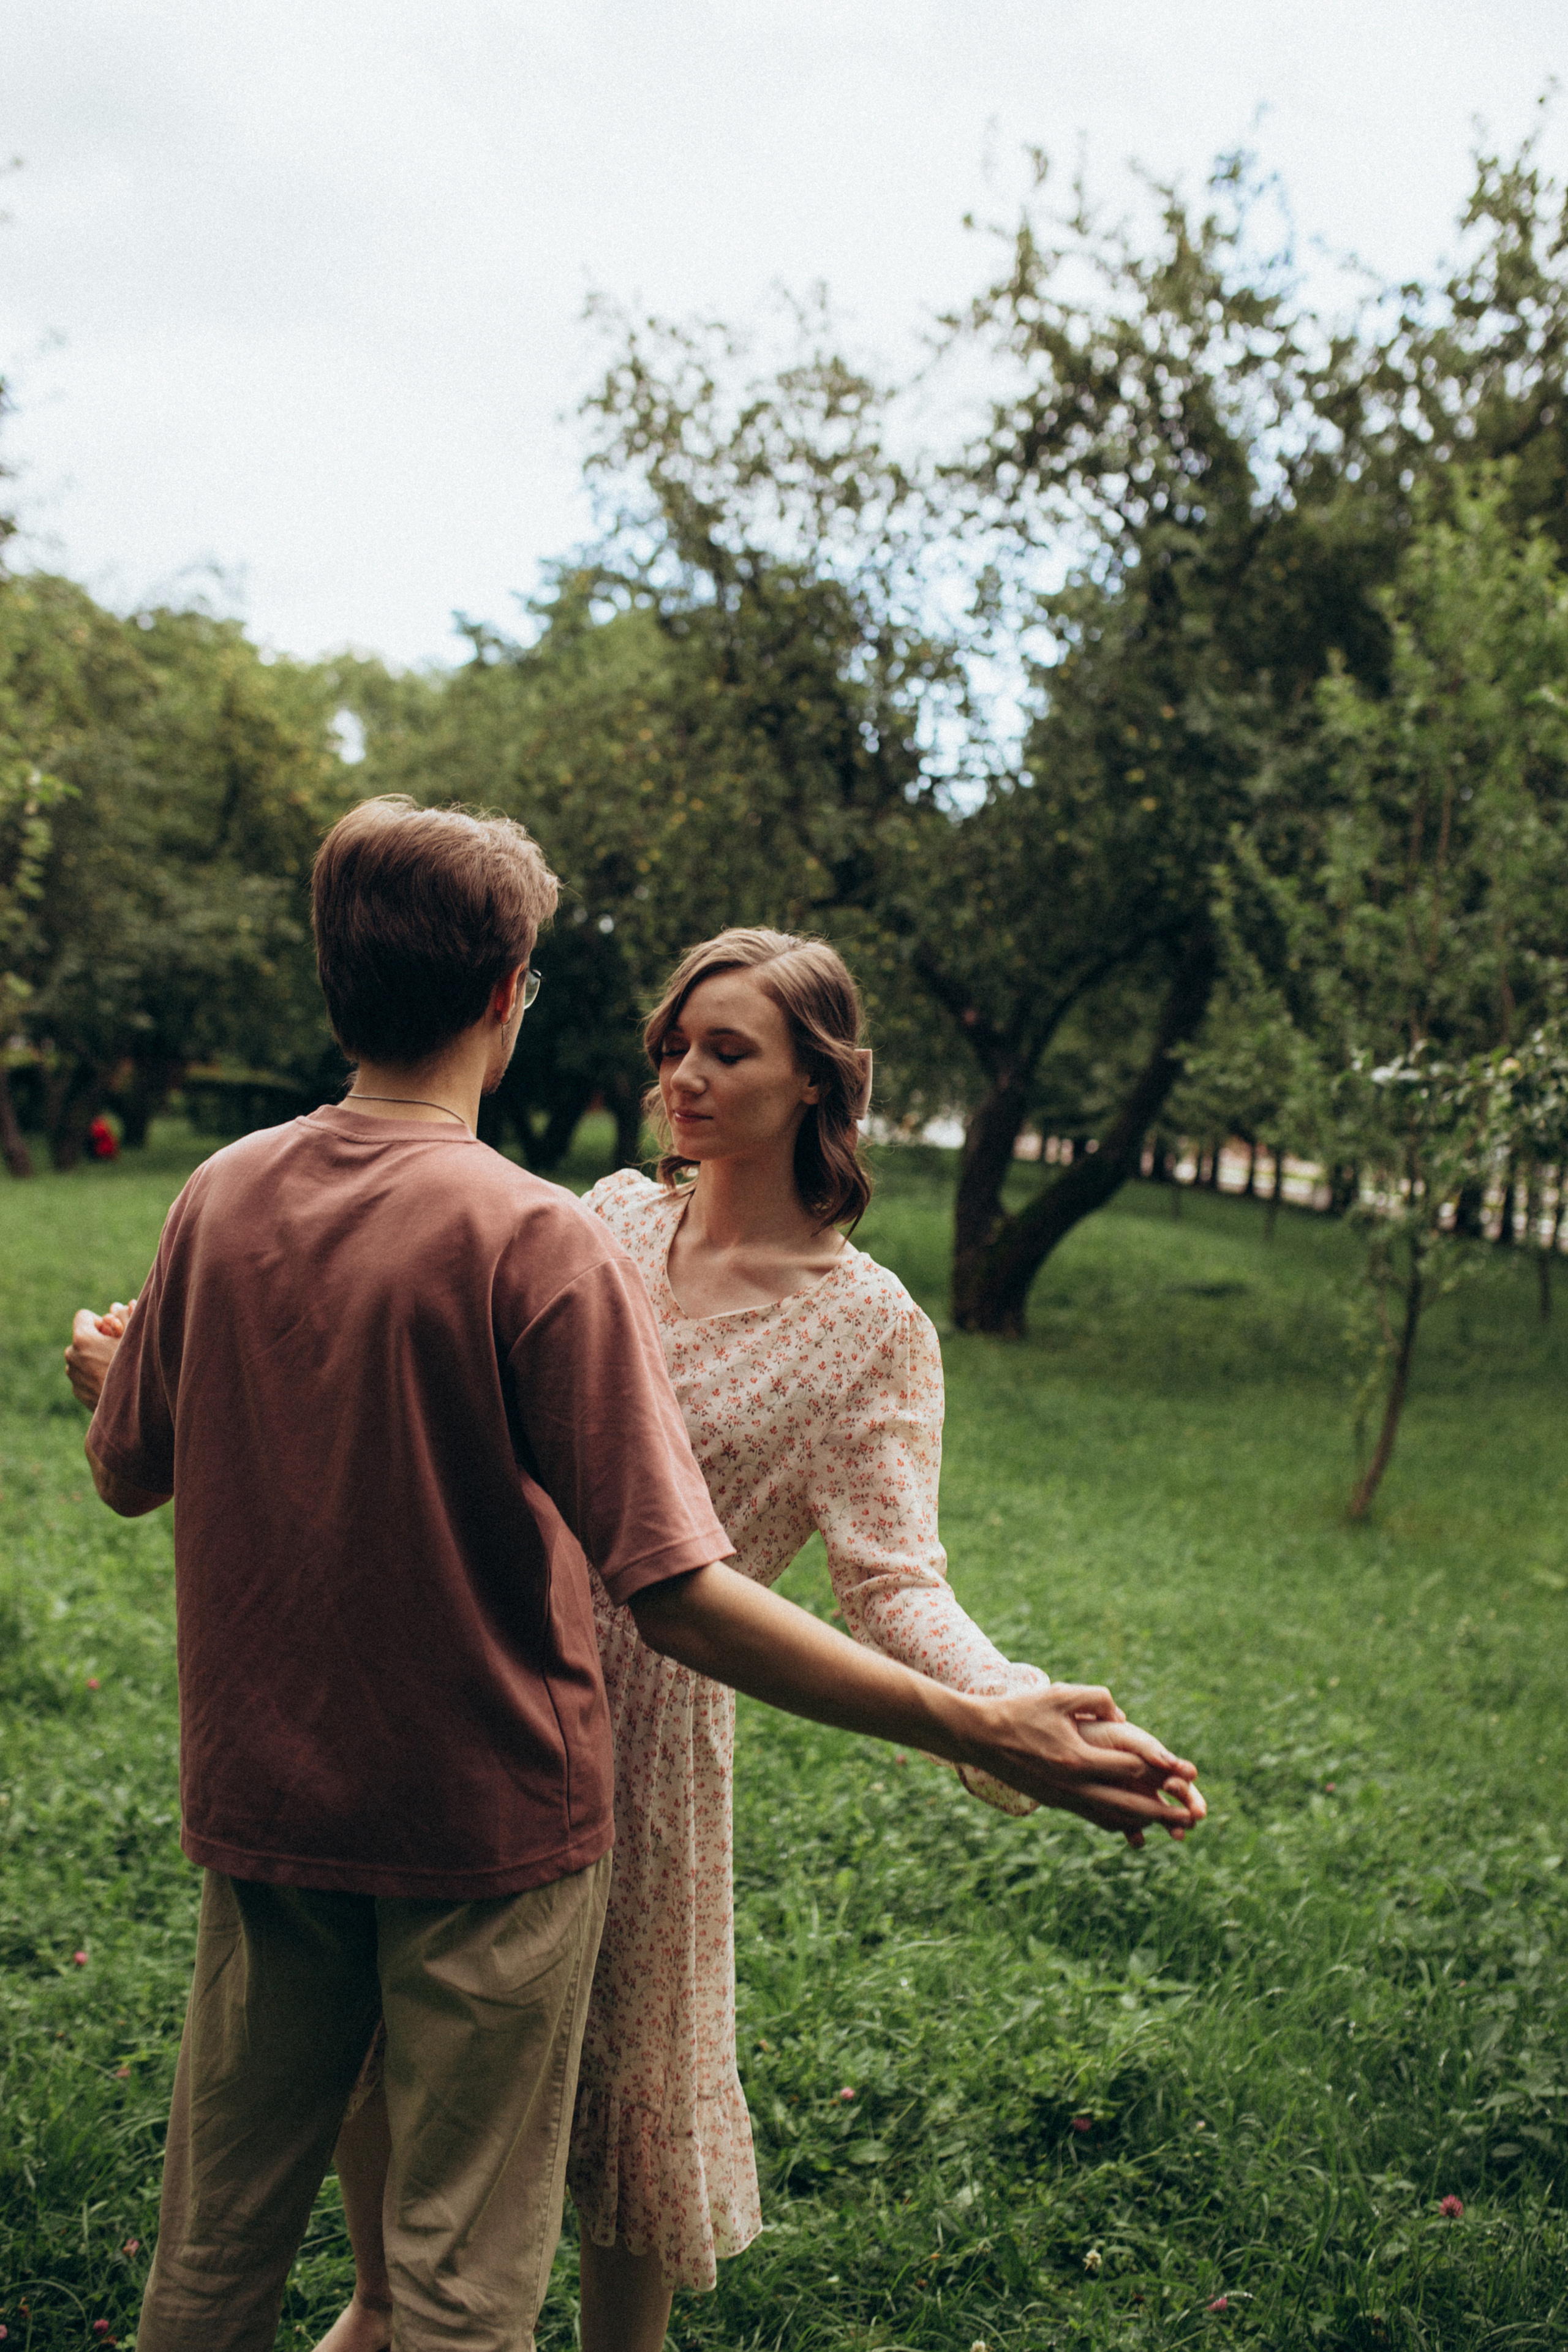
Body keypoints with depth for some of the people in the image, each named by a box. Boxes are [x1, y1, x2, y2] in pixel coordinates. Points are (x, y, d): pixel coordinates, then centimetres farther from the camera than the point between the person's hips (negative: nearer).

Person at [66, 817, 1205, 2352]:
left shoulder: (222, 1195, -5)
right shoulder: (537, 1243, -22)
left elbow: (128, 1477, 8)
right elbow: (671, 1595, -26)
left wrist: (103, 1373, 32)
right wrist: (978, 1732, -23)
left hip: (259, 1807, 5)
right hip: (483, 1822, -5)